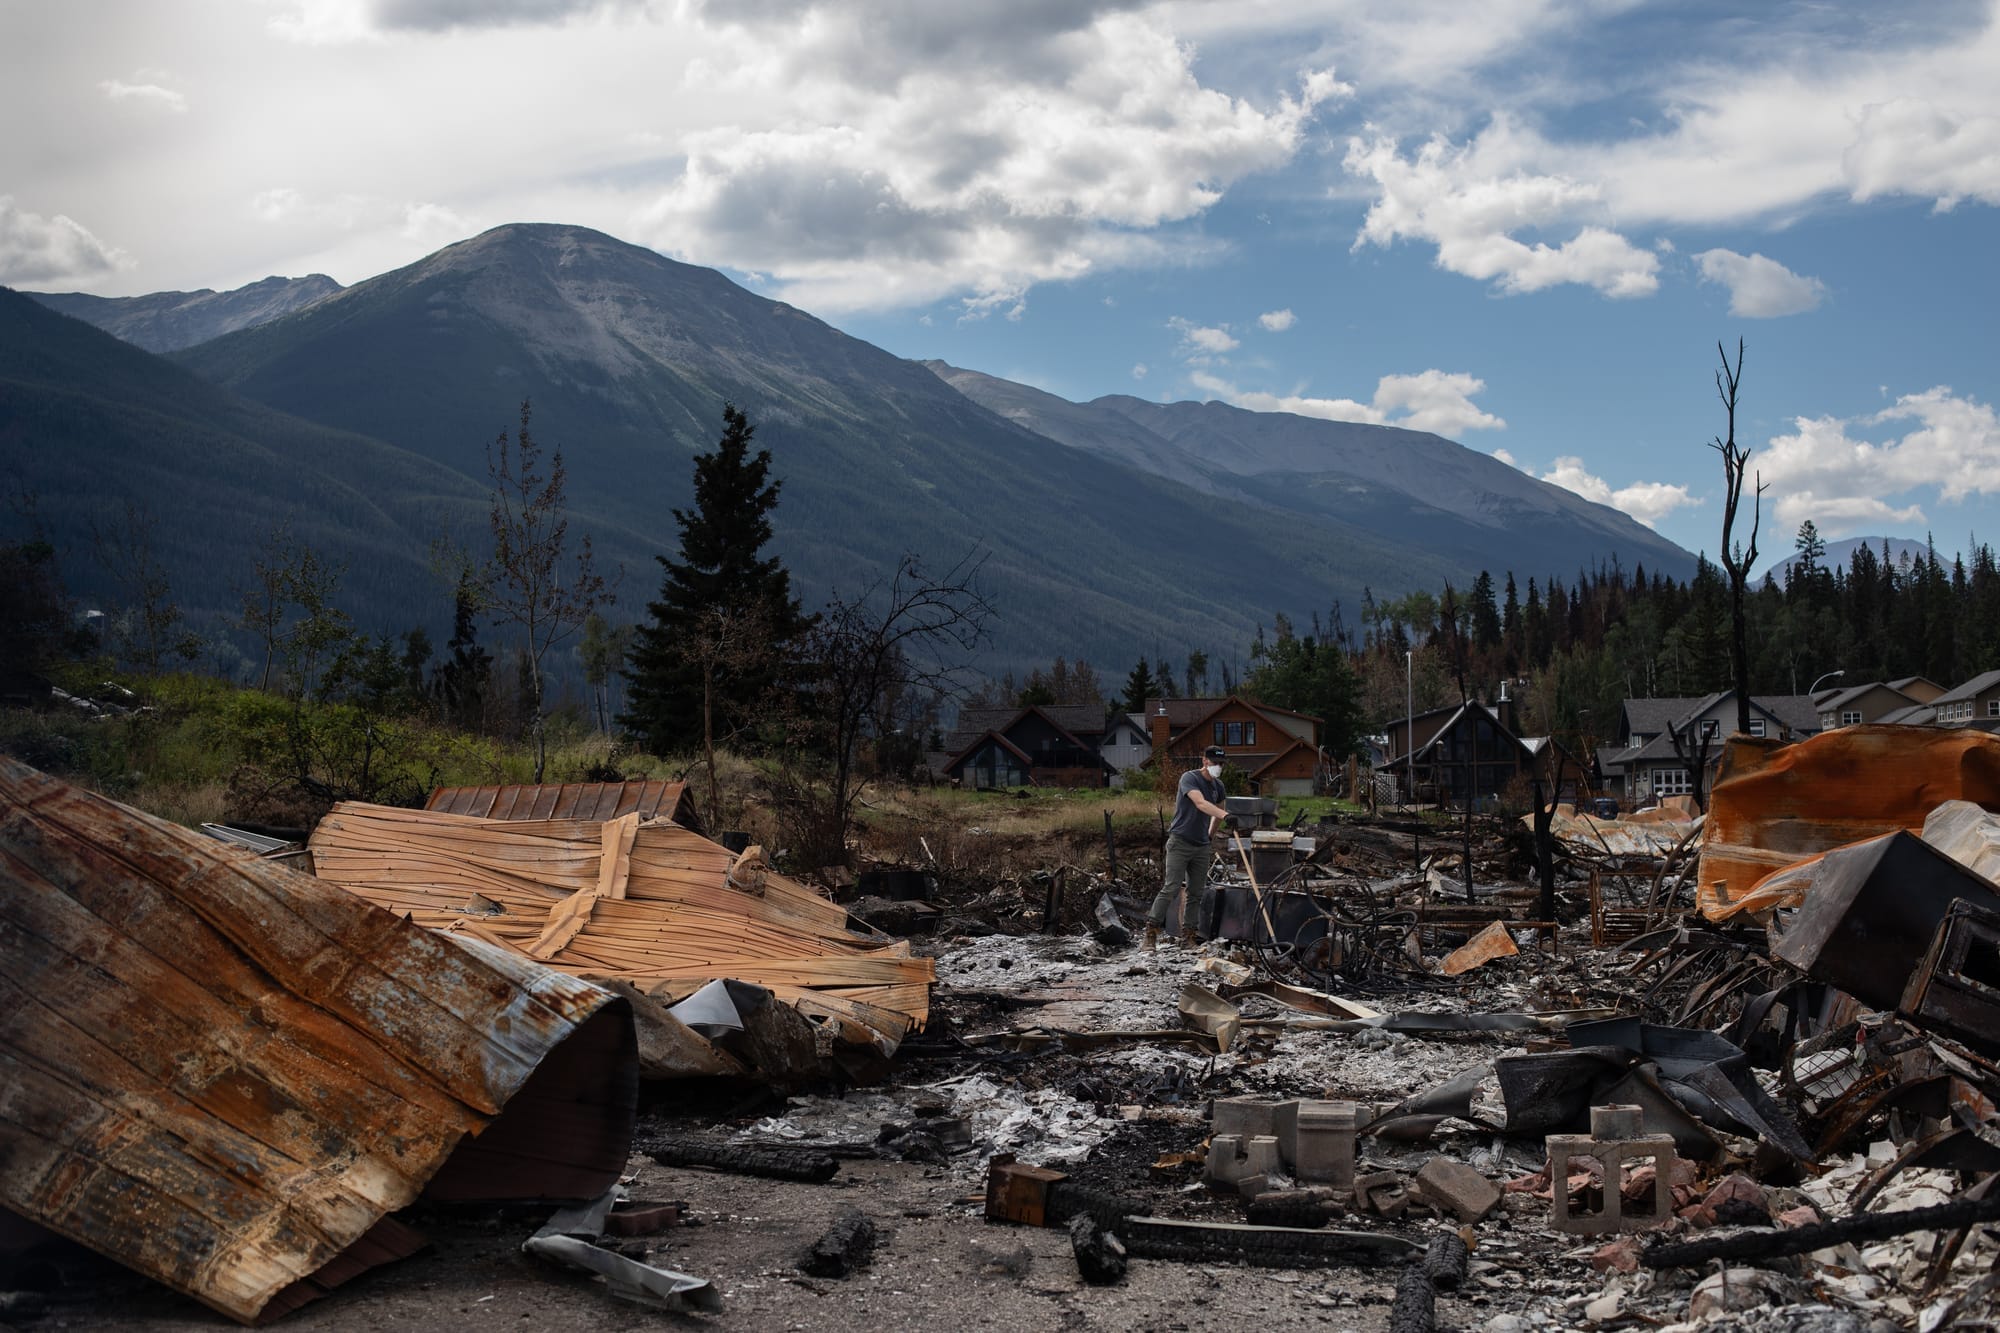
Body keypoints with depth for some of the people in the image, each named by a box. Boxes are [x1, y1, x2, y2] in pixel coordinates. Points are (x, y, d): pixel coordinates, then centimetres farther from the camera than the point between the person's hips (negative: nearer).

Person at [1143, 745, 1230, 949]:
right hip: (1180, 842, -7)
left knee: (1196, 893, 6)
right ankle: (1151, 934, -13)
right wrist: (1225, 815, -43)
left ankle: (1188, 937, 11)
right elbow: (1200, 803, -30)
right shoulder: (1189, 778, -12)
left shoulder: (1218, 785, 10)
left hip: (1202, 847, 7)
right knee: (1171, 888, -14)